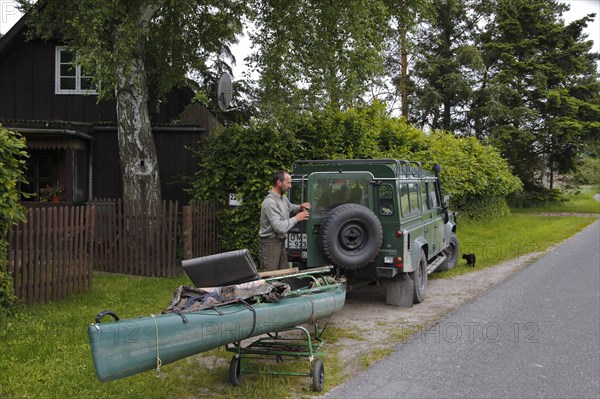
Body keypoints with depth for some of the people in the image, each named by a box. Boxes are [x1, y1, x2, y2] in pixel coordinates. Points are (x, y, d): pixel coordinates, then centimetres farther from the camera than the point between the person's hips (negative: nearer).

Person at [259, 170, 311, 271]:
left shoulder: (283, 197, 6)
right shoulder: (269, 202, -23)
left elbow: (290, 207, 29)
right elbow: (279, 227, -28)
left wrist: (300, 207, 6)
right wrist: (296, 218, -17)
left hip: (281, 242, 9)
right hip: (270, 243, -9)